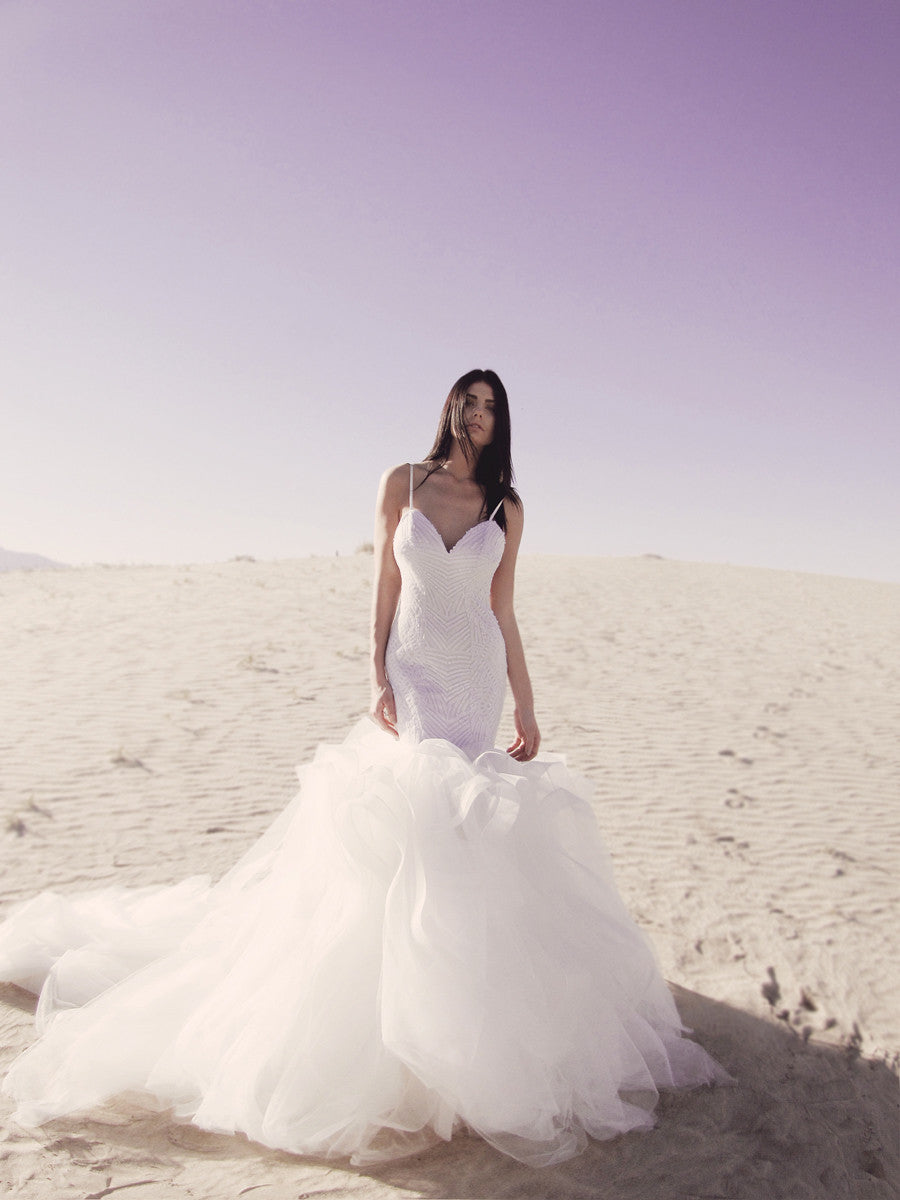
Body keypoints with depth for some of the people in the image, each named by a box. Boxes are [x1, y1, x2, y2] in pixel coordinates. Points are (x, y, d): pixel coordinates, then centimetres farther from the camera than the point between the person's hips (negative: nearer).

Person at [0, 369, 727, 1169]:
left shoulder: (506, 508, 6)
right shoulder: (402, 484, 3)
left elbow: (503, 612, 8)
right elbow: (384, 588, 2)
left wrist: (526, 709, 5)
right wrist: (378, 682, -7)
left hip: (477, 674, 1)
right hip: (413, 670, -1)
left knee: (457, 815, 2)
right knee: (409, 809, -8)